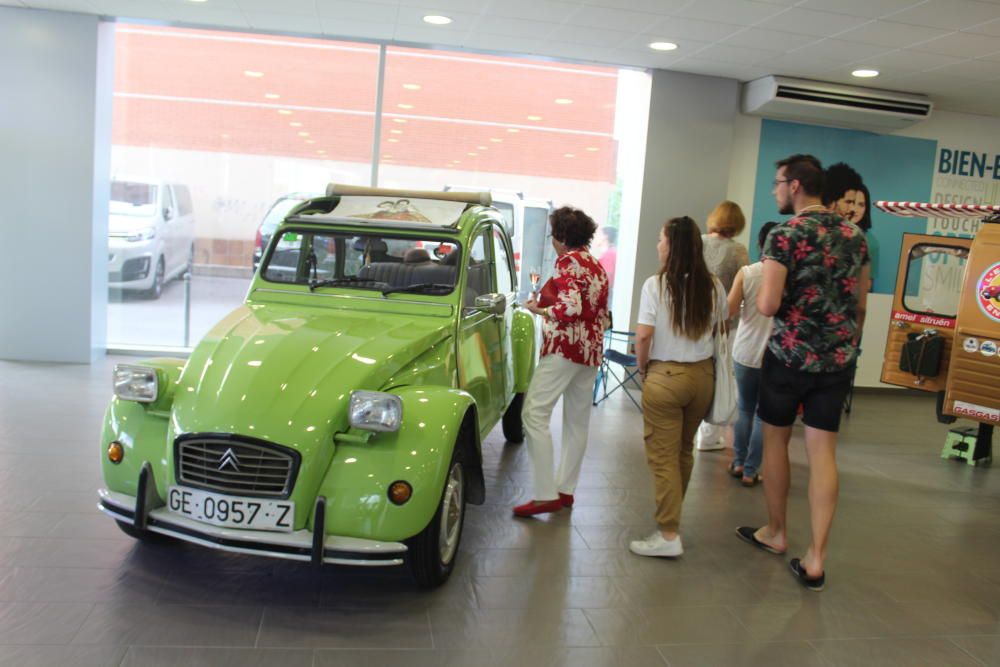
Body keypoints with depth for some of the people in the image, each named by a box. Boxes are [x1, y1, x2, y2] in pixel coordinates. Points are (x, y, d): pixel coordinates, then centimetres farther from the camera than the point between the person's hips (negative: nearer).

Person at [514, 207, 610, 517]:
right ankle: (566, 489, 21)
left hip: (565, 346, -9)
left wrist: (540, 310, -8)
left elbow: (570, 308, -22)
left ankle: (546, 495, -12)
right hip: (592, 348, 10)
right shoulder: (598, 267, 15)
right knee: (577, 420, 12)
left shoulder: (568, 261, -10)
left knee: (535, 414, -9)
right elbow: (602, 318, 15)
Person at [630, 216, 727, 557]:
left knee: (663, 456, 2)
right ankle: (671, 513, 36)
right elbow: (719, 327, 10)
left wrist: (642, 367, 1)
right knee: (685, 450, 19)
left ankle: (668, 535, 3)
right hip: (703, 374, 5)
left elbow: (644, 336, -15)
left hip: (665, 376, -5)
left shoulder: (656, 284, -13)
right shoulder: (713, 285, 0)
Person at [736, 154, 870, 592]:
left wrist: (759, 296, 3)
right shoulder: (855, 236, 7)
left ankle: (775, 533, 28)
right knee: (822, 453, 4)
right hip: (837, 359, 5)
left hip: (789, 355, -5)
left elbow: (768, 305, -19)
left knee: (775, 439, 15)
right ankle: (816, 559, 4)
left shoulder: (784, 235, -12)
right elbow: (860, 305, 13)